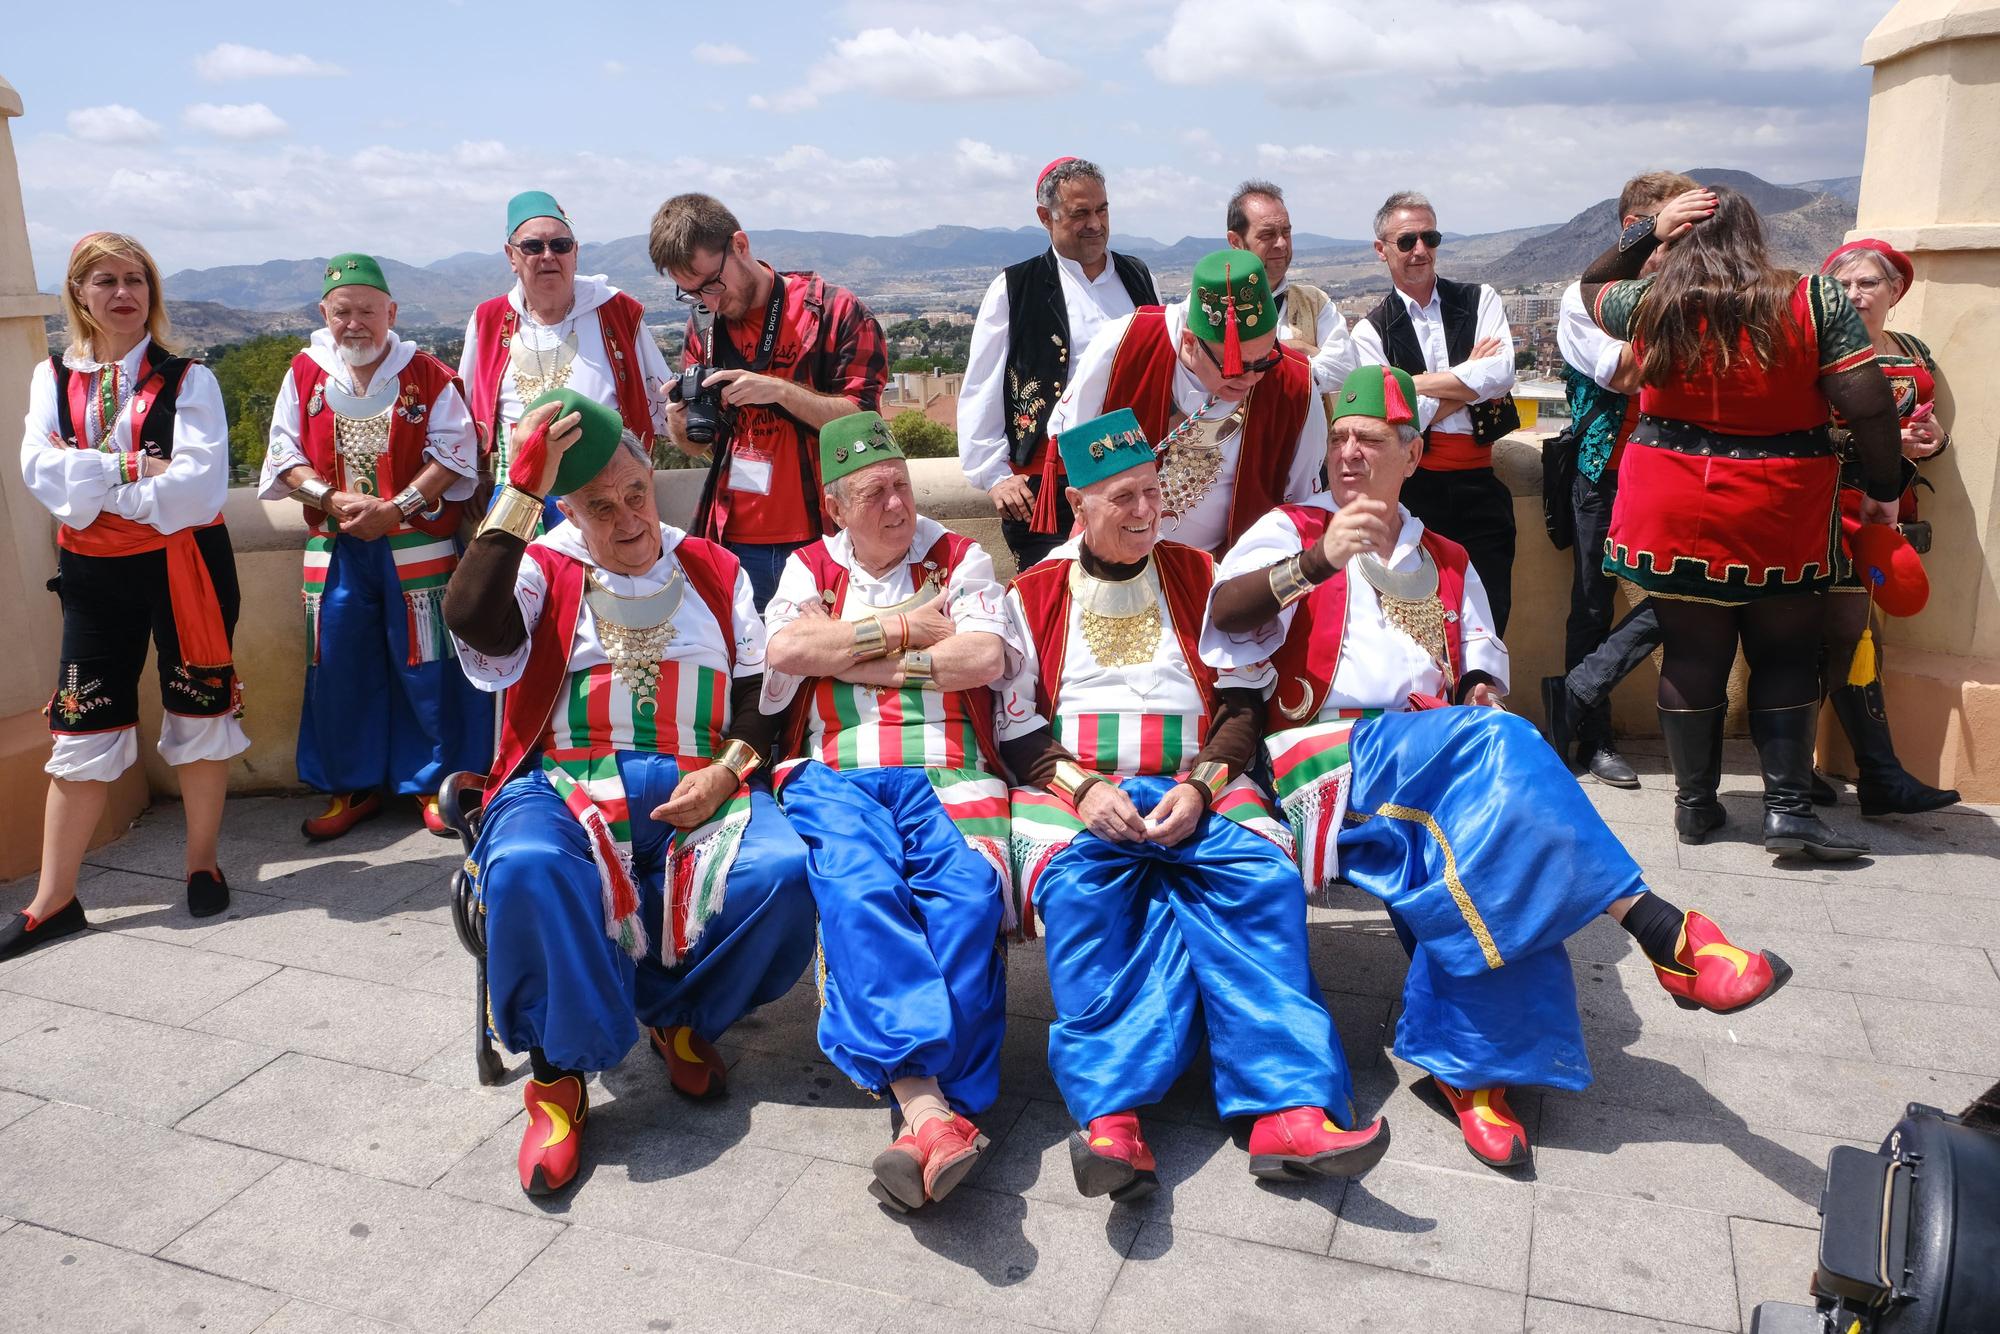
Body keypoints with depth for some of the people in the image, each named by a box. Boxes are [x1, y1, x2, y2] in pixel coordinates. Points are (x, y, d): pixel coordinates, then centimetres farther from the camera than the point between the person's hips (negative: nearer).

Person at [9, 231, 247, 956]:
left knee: (199, 714, 8)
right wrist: (134, 469, -17)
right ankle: (53, 901, 14)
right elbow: (39, 469, -8)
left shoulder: (187, 378, -2)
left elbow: (199, 482, -17)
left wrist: (88, 476, -13)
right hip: (95, 572, 2)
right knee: (82, 729, 5)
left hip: (184, 565, -2)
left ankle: (203, 866, 25)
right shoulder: (53, 378, 7)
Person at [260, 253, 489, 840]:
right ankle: (352, 787, 22)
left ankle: (438, 783, 15)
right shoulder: (304, 373, 5)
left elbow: (453, 456, -7)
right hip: (335, 548, 3)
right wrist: (334, 499, -12)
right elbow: (285, 455, 6)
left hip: (417, 544, -3)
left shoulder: (428, 374, -2)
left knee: (427, 665, 1)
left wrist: (395, 508, -17)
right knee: (338, 669, 8)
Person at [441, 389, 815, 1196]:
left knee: (781, 872, -30)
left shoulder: (712, 570, 20)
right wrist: (523, 488, -12)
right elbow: (470, 617, -12)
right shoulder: (543, 570, 13)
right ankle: (560, 1070, -12)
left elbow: (763, 690, 14)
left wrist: (728, 769, -6)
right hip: (568, 786, -1)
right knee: (526, 868, -37)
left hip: (699, 788, 2)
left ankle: (681, 1016, 1)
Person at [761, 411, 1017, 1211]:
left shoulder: (959, 560, 19)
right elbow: (786, 648, 0)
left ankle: (927, 1110, -38)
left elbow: (983, 659, 1)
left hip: (947, 773, 0)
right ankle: (930, 1105, -44)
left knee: (968, 894, -32)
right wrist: (907, 627, 2)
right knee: (860, 888, -33)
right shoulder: (810, 568, 22)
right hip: (836, 774, 0)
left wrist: (849, 655, 2)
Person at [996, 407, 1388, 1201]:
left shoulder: (1200, 578, 17)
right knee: (1081, 885, -35)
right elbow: (1016, 729, 8)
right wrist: (1081, 787, -12)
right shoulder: (1033, 594, 14)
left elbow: (1242, 702, 11)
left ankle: (1290, 1110, -39)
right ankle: (1111, 1115, -44)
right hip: (1074, 787, -1)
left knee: (1260, 874, -30)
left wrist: (1199, 787, -9)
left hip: (1196, 786, 1)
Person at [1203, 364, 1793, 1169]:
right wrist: (1316, 562, -27)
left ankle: (1470, 1062, -31)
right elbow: (1226, 607, -8)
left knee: (1479, 842, -33)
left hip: (1434, 754, 4)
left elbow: (1482, 649, 29)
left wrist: (1484, 685, 3)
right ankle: (1661, 931, -32)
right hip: (1327, 754, -4)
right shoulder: (1291, 529, 12)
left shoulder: (1445, 561, 27)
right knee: (1496, 745, -32)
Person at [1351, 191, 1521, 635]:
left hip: (1480, 486, 1)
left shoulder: (1480, 300, 6)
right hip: (1415, 493, -1)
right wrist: (1470, 380, -8)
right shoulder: (1371, 330, 2)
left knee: (1491, 620, 4)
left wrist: (1414, 382, -12)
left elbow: (1502, 373, -12)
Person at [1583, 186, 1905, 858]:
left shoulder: (1650, 306, -2)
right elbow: (1869, 406, -10)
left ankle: (1695, 803, 18)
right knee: (1786, 657, 12)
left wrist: (1646, 230, 11)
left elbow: (1592, 285, 21)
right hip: (1781, 516, -1)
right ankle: (1788, 807, 8)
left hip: (1673, 509, 2)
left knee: (1691, 655, 10)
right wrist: (1883, 490, 1)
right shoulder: (1814, 300, -8)